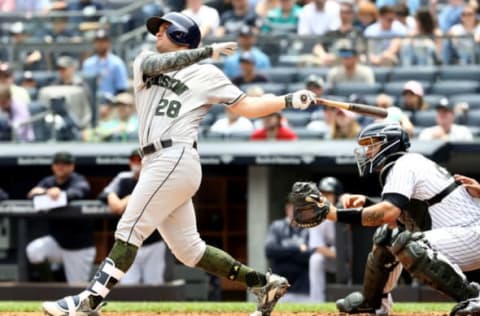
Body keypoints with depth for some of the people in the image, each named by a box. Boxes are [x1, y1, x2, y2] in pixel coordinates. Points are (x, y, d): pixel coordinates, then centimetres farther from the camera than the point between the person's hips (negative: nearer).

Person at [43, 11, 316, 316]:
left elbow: (248, 107, 5)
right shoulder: (146, 61, 20)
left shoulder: (206, 74, 6)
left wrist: (290, 100, -6)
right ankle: (263, 283, 15)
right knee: (188, 248, 8)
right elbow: (155, 65, -4)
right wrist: (208, 51, -8)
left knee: (130, 230, -13)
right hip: (155, 164, 7)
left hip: (176, 160, -7)